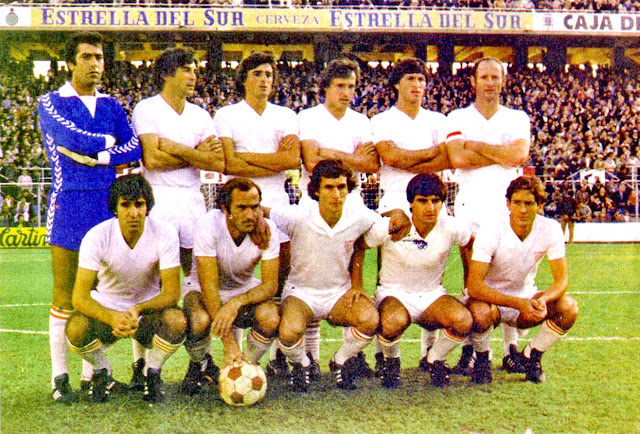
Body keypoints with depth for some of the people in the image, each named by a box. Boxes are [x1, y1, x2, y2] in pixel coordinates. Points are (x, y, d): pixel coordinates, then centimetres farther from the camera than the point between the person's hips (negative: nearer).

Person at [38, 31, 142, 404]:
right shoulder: (51, 103, 3)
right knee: (65, 296, -1)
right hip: (70, 205, -4)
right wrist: (111, 145, -1)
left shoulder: (111, 105, 15)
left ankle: (95, 369, 16)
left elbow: (135, 148, 0)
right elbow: (74, 138, -16)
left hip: (109, 204, 4)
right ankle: (60, 375, 6)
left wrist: (95, 156, -12)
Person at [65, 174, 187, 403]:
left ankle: (152, 373, -2)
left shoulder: (165, 234, -18)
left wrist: (137, 310, -38)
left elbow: (172, 292, -18)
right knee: (75, 328, -31)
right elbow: (80, 297, -23)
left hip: (149, 310, 0)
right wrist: (112, 318, -43)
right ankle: (101, 371, 2)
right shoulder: (97, 236, -19)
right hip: (106, 309, 0)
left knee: (177, 320, -33)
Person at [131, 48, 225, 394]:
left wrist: (175, 148, -6)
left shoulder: (200, 115, 16)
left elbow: (218, 162, 3)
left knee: (198, 275, 2)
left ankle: (200, 358, 7)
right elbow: (152, 158, -12)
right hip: (157, 199, -5)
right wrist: (196, 155, -4)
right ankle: (143, 362, -1)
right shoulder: (146, 109, 2)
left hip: (192, 200, 5)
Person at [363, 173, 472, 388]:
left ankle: (435, 359, 5)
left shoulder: (451, 228, -11)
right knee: (394, 322, -39)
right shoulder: (388, 228, -18)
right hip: (394, 293, -2)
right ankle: (391, 360, -2)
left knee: (463, 321, -29)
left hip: (432, 294, 3)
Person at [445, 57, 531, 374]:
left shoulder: (517, 119, 14)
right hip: (470, 205, -1)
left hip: (507, 205, 1)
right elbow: (457, 158, -7)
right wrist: (501, 155, -4)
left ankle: (511, 348, 7)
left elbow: (520, 154, -7)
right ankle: (469, 349, 3)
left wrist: (476, 146, -2)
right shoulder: (458, 118, 11)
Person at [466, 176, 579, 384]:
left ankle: (530, 357, 3)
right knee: (481, 313, -37)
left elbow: (562, 280, -12)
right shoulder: (490, 233, -24)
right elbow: (474, 285, -30)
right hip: (491, 298, -3)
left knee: (569, 308, -23)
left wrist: (543, 300, -35)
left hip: (526, 297, 3)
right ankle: (482, 359, -2)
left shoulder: (550, 230, -14)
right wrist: (518, 303, -41)